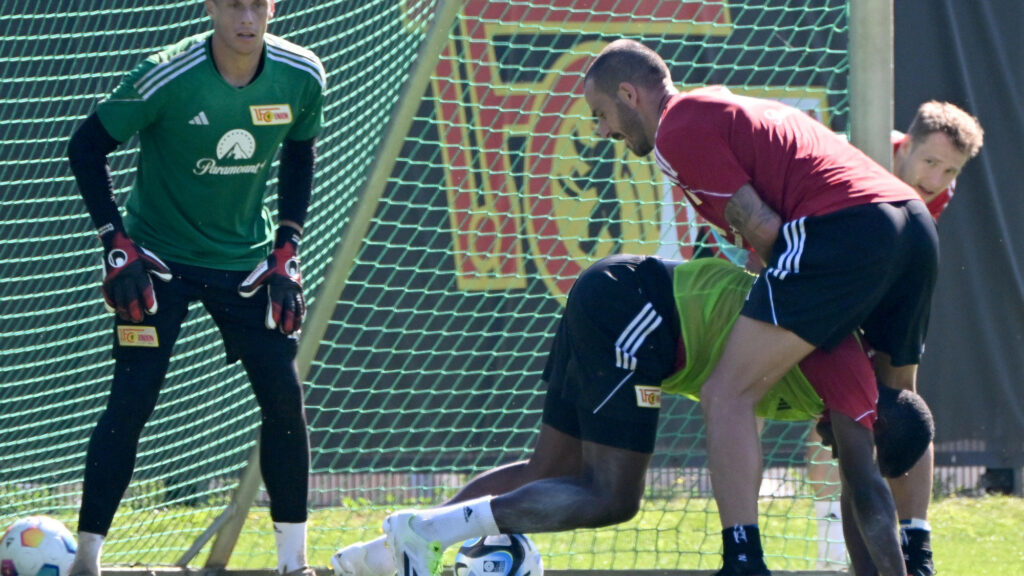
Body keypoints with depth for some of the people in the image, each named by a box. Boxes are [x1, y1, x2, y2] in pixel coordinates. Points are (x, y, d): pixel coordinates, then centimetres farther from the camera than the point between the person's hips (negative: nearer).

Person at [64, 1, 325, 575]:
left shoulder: (301, 77, -11)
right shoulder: (169, 76, -23)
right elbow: (87, 146, -12)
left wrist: (287, 252, 2)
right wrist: (118, 247, -16)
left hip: (246, 260, 4)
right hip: (160, 259, -4)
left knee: (285, 395, -4)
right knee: (132, 400, -12)